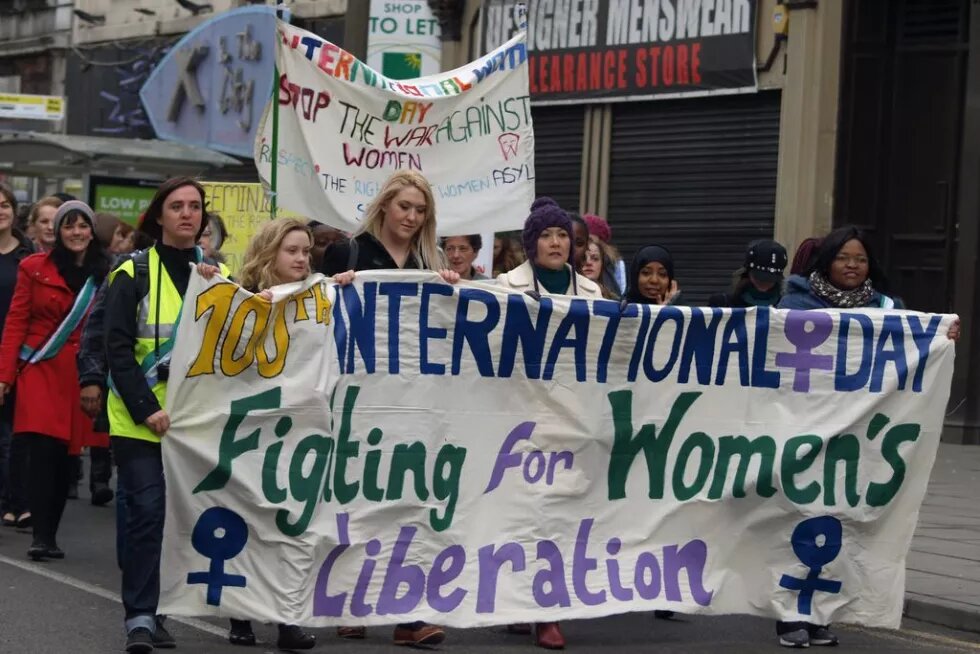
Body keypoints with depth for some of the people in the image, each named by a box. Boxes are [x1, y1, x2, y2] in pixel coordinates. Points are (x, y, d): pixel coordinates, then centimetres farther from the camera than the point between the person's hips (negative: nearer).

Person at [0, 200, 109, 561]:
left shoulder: (106, 275, 4)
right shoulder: (35, 268, 2)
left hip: (80, 377, 1)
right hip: (39, 370, -1)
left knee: (64, 457, 4)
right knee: (43, 453, -10)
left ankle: (50, 535, 17)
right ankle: (41, 536, -3)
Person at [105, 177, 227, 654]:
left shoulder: (221, 275, 9)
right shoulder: (133, 275, -3)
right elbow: (118, 349, -8)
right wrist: (147, 409, -15)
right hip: (139, 419, -4)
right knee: (147, 511, -9)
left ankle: (157, 611, 17)